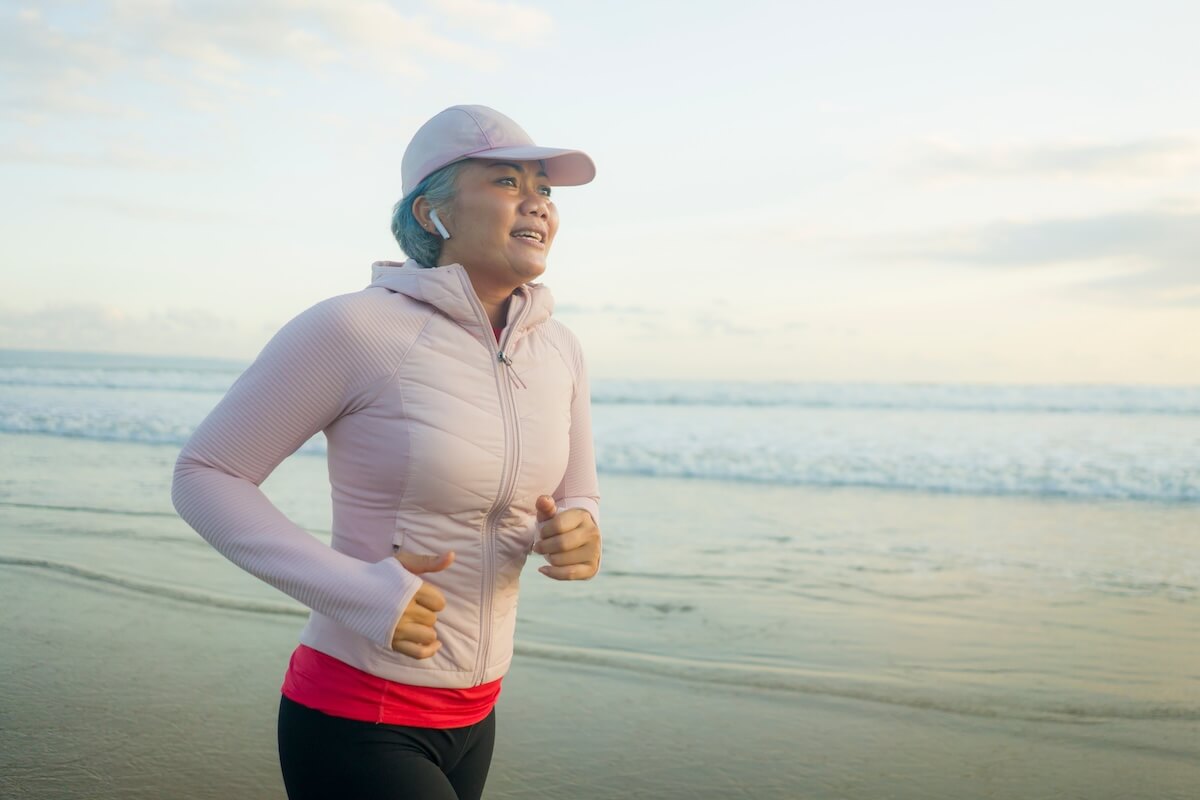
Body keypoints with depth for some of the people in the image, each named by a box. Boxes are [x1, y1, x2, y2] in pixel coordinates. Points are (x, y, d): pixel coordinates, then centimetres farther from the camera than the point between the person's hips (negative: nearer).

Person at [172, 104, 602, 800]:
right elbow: (203, 475, -11)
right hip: (356, 719, -6)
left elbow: (579, 502, 12)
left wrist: (578, 540, -13)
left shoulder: (560, 351, 0)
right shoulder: (357, 329, -17)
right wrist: (358, 590, -22)